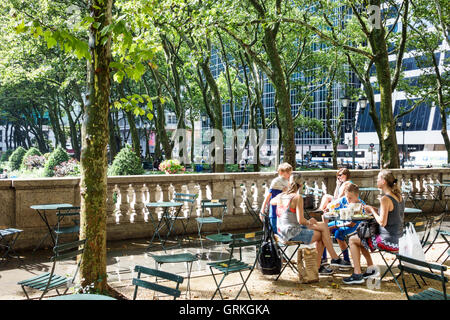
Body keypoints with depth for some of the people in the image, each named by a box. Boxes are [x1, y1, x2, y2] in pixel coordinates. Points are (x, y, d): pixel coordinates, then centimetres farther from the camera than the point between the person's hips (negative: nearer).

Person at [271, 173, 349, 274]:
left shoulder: (280, 196, 5)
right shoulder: (297, 197, -15)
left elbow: (271, 202, 30)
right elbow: (301, 221, -20)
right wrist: (309, 222, 2)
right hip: (293, 233, -8)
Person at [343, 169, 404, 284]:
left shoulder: (385, 199, -21)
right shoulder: (398, 196, 7)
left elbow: (382, 222, -24)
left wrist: (372, 210, -9)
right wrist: (375, 210, 8)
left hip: (388, 241, -9)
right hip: (397, 239, 9)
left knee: (353, 240, 4)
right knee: (360, 236, 25)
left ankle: (357, 275, 7)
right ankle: (371, 268, 28)